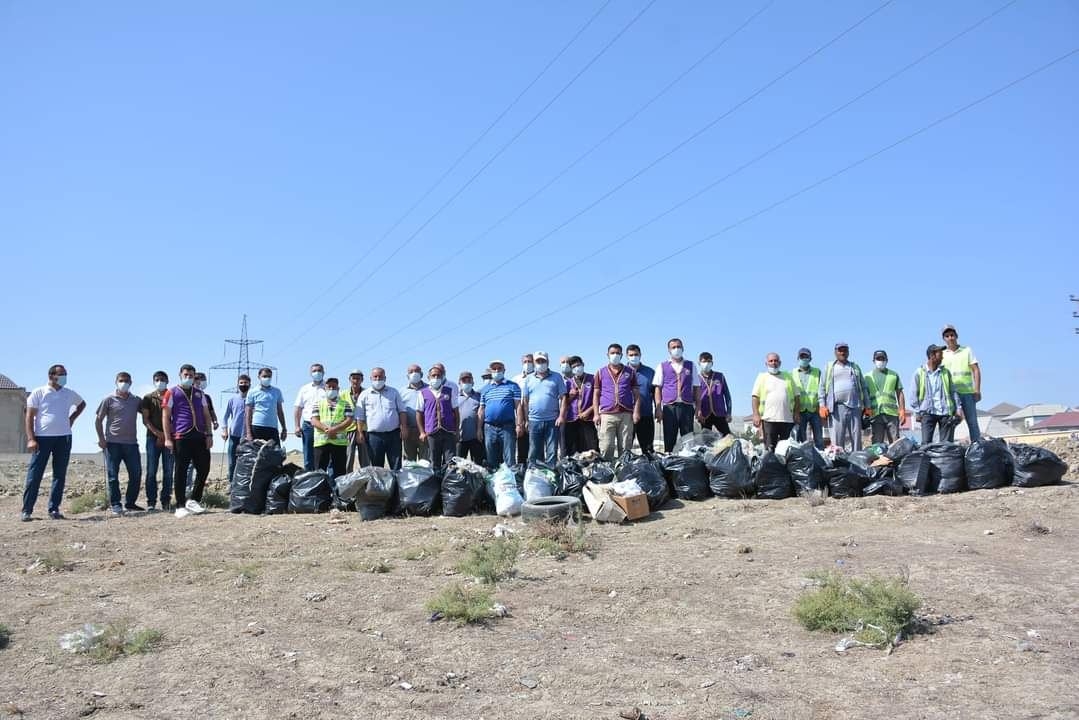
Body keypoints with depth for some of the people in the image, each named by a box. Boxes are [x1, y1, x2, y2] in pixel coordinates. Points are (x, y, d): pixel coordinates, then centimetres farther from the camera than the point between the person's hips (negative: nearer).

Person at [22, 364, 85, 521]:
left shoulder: (69, 393, 10)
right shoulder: (38, 393, -1)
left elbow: (82, 404, 30)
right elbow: (30, 416, -4)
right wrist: (31, 439, -13)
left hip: (64, 438, 4)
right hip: (42, 438, -4)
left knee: (60, 475, 3)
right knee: (34, 474, -4)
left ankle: (54, 509, 9)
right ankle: (27, 510, 0)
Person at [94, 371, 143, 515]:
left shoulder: (137, 400, 10)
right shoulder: (109, 399, 2)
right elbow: (98, 420, 4)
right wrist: (101, 438, -7)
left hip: (131, 443, 3)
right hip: (113, 443, -3)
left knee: (136, 474, 3)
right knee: (113, 475, 0)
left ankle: (130, 502, 16)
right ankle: (115, 504, 8)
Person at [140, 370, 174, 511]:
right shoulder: (148, 398, 8)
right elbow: (145, 420, 3)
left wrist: (166, 436, -5)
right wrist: (157, 432, -12)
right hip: (153, 438, 0)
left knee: (168, 471, 1)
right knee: (151, 471, -1)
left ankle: (166, 501, 6)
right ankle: (151, 502, 2)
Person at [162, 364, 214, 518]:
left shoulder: (199, 393, 18)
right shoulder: (172, 393, 4)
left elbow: (206, 415, 17)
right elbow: (165, 417, 0)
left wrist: (209, 435, 8)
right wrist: (168, 438, -8)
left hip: (200, 436, 5)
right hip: (181, 437, -4)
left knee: (204, 468, 3)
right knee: (181, 472, 0)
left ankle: (194, 500, 18)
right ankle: (180, 506, 7)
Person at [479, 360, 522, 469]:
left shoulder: (512, 386, 5)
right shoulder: (486, 389, 16)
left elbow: (518, 406, -1)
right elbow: (481, 410, 15)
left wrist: (519, 424, -10)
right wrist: (479, 428, 9)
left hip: (508, 426, -3)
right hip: (489, 427, 4)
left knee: (509, 458, -4)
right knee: (491, 460, 8)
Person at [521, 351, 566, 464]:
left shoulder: (556, 377, 7)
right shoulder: (529, 379, 12)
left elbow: (562, 398, 2)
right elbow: (525, 401, 11)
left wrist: (561, 416, -8)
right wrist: (525, 420, 5)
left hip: (552, 421, -2)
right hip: (534, 421, 2)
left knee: (552, 452, -1)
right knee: (534, 453, 4)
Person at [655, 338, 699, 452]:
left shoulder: (691, 366, 14)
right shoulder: (663, 366, 10)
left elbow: (696, 388, 12)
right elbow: (658, 388, 5)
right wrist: (658, 408, -4)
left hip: (687, 406, 1)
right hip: (669, 407, -1)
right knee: (669, 439, 0)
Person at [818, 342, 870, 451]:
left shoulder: (855, 367, 20)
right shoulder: (829, 367, 15)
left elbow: (863, 387, 19)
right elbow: (822, 387, 9)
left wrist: (867, 406, 10)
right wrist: (822, 405, -3)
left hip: (855, 407, 2)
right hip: (837, 407, -2)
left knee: (856, 438, 1)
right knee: (837, 439, -5)